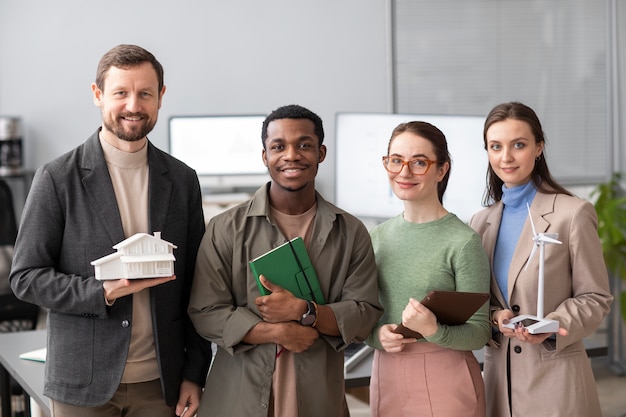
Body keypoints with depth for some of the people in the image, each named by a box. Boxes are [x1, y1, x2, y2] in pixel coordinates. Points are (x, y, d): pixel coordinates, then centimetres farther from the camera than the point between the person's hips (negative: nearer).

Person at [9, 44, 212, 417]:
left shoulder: (182, 180, 5)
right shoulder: (58, 178, -5)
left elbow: (195, 285, 7)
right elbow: (26, 277, -5)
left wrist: (195, 373, 3)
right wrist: (104, 292, -18)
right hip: (84, 384, -2)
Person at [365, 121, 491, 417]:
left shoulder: (462, 242, -12)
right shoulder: (378, 236, 4)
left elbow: (478, 333, -9)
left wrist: (433, 331, -26)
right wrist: (376, 335, -10)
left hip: (445, 383, -4)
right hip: (386, 378, 5)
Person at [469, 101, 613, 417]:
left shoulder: (573, 213, -8)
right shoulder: (481, 222, 7)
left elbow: (595, 298, -5)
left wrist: (552, 326, -21)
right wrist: (494, 317, -10)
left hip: (554, 376, -4)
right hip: (498, 371, 4)